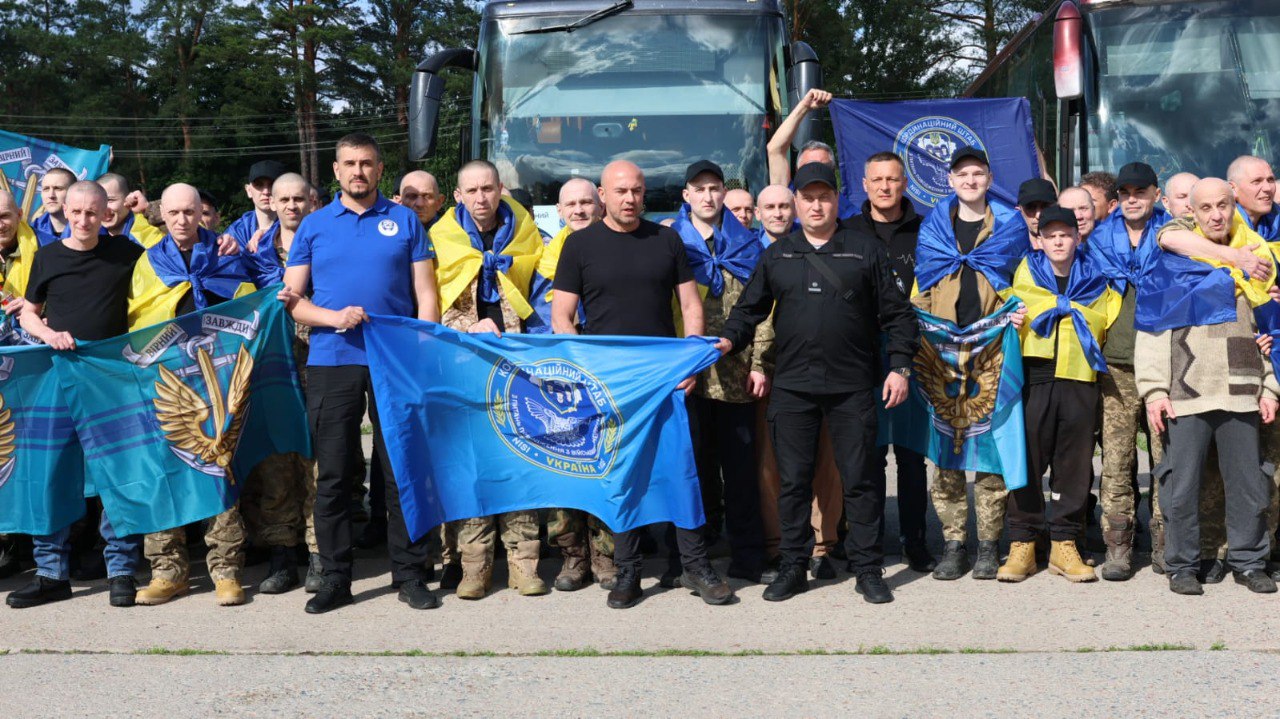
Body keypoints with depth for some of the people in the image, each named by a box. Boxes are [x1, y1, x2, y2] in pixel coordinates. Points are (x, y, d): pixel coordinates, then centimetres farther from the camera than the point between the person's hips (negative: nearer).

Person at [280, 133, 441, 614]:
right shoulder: (314, 226, 11)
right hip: (330, 363, 1)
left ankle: (409, 574, 12)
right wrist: (334, 317, -11)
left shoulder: (404, 221, 8)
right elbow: (292, 298, 7)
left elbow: (426, 293, 5)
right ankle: (335, 578, 14)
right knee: (332, 474, 4)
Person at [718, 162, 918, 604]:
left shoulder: (866, 249, 5)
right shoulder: (776, 256, 13)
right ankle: (793, 567, 16)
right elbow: (750, 308, 14)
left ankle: (868, 569, 12)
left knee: (860, 479, 2)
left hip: (854, 386, -2)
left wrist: (899, 366, -4)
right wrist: (729, 340, -4)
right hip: (792, 386, 2)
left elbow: (895, 313, 4)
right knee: (793, 480, 6)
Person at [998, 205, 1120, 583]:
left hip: (1080, 380, 1)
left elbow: (1111, 325, 15)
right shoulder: (1026, 272, 11)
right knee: (1028, 460, -3)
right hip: (1034, 378, -1)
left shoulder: (1095, 279, 12)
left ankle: (1065, 544, 13)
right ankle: (1022, 544, 4)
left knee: (1074, 466, 4)